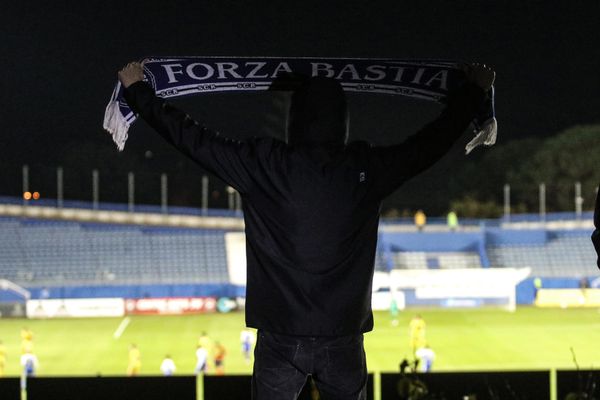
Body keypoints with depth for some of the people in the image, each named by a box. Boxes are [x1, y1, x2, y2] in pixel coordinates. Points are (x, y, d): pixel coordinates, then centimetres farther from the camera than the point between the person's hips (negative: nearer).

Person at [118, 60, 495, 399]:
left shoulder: (263, 166, -9)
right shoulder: (366, 170, -6)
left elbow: (191, 136, 1)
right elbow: (434, 139, 9)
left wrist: (137, 88, 15)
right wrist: (475, 90, 25)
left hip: (280, 341, -1)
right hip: (343, 341, 1)